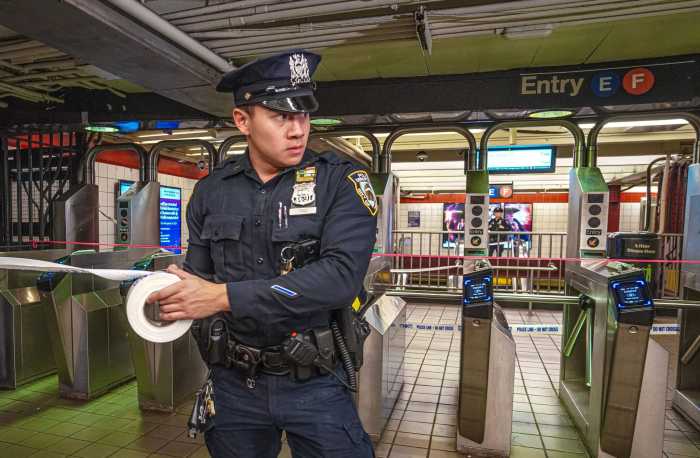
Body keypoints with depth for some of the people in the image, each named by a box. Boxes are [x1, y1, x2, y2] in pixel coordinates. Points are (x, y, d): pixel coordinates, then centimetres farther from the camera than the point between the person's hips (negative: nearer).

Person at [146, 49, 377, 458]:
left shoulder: (341, 182, -12)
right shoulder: (211, 191, 1)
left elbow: (342, 276, -25)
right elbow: (199, 275, 11)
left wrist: (225, 297, -27)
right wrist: (165, 289, -11)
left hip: (315, 384, -3)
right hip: (233, 382, 4)